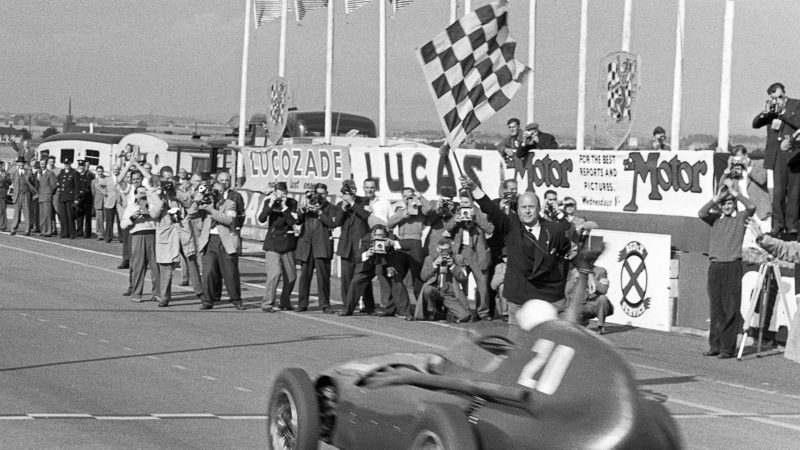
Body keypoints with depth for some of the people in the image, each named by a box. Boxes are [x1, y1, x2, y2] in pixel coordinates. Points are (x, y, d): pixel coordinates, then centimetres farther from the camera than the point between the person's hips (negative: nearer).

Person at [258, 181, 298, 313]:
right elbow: (261, 219, -11)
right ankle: (267, 304, -10)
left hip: (287, 242, 3)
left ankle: (285, 303, 26)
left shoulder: (292, 203, 0)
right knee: (275, 273, -17)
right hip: (272, 242, -3)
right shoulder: (268, 201, 0)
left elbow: (292, 221, -11)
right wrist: (271, 205, -19)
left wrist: (284, 207, -19)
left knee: (291, 276, 8)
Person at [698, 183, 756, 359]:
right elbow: (701, 213, -6)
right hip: (714, 266, 3)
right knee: (715, 308, 7)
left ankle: (728, 347, -2)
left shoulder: (740, 217, 6)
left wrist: (734, 193, -7)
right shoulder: (716, 218, 13)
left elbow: (751, 207, -13)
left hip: (732, 266, -3)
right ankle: (715, 345, 13)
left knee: (731, 309, -4)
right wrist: (717, 198, -7)